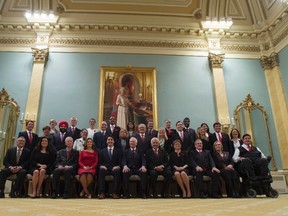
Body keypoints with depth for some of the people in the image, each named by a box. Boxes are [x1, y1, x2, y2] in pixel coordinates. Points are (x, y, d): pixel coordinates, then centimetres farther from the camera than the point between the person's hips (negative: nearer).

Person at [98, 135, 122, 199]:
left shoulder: (118, 151, 17)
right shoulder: (102, 151, 21)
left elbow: (120, 162, 7)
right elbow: (100, 162, 13)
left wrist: (118, 166, -14)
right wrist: (101, 166, -11)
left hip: (114, 169, -1)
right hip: (105, 168, 1)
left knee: (117, 171, -36)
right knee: (101, 170, -34)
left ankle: (114, 193, -33)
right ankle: (101, 193, -34)